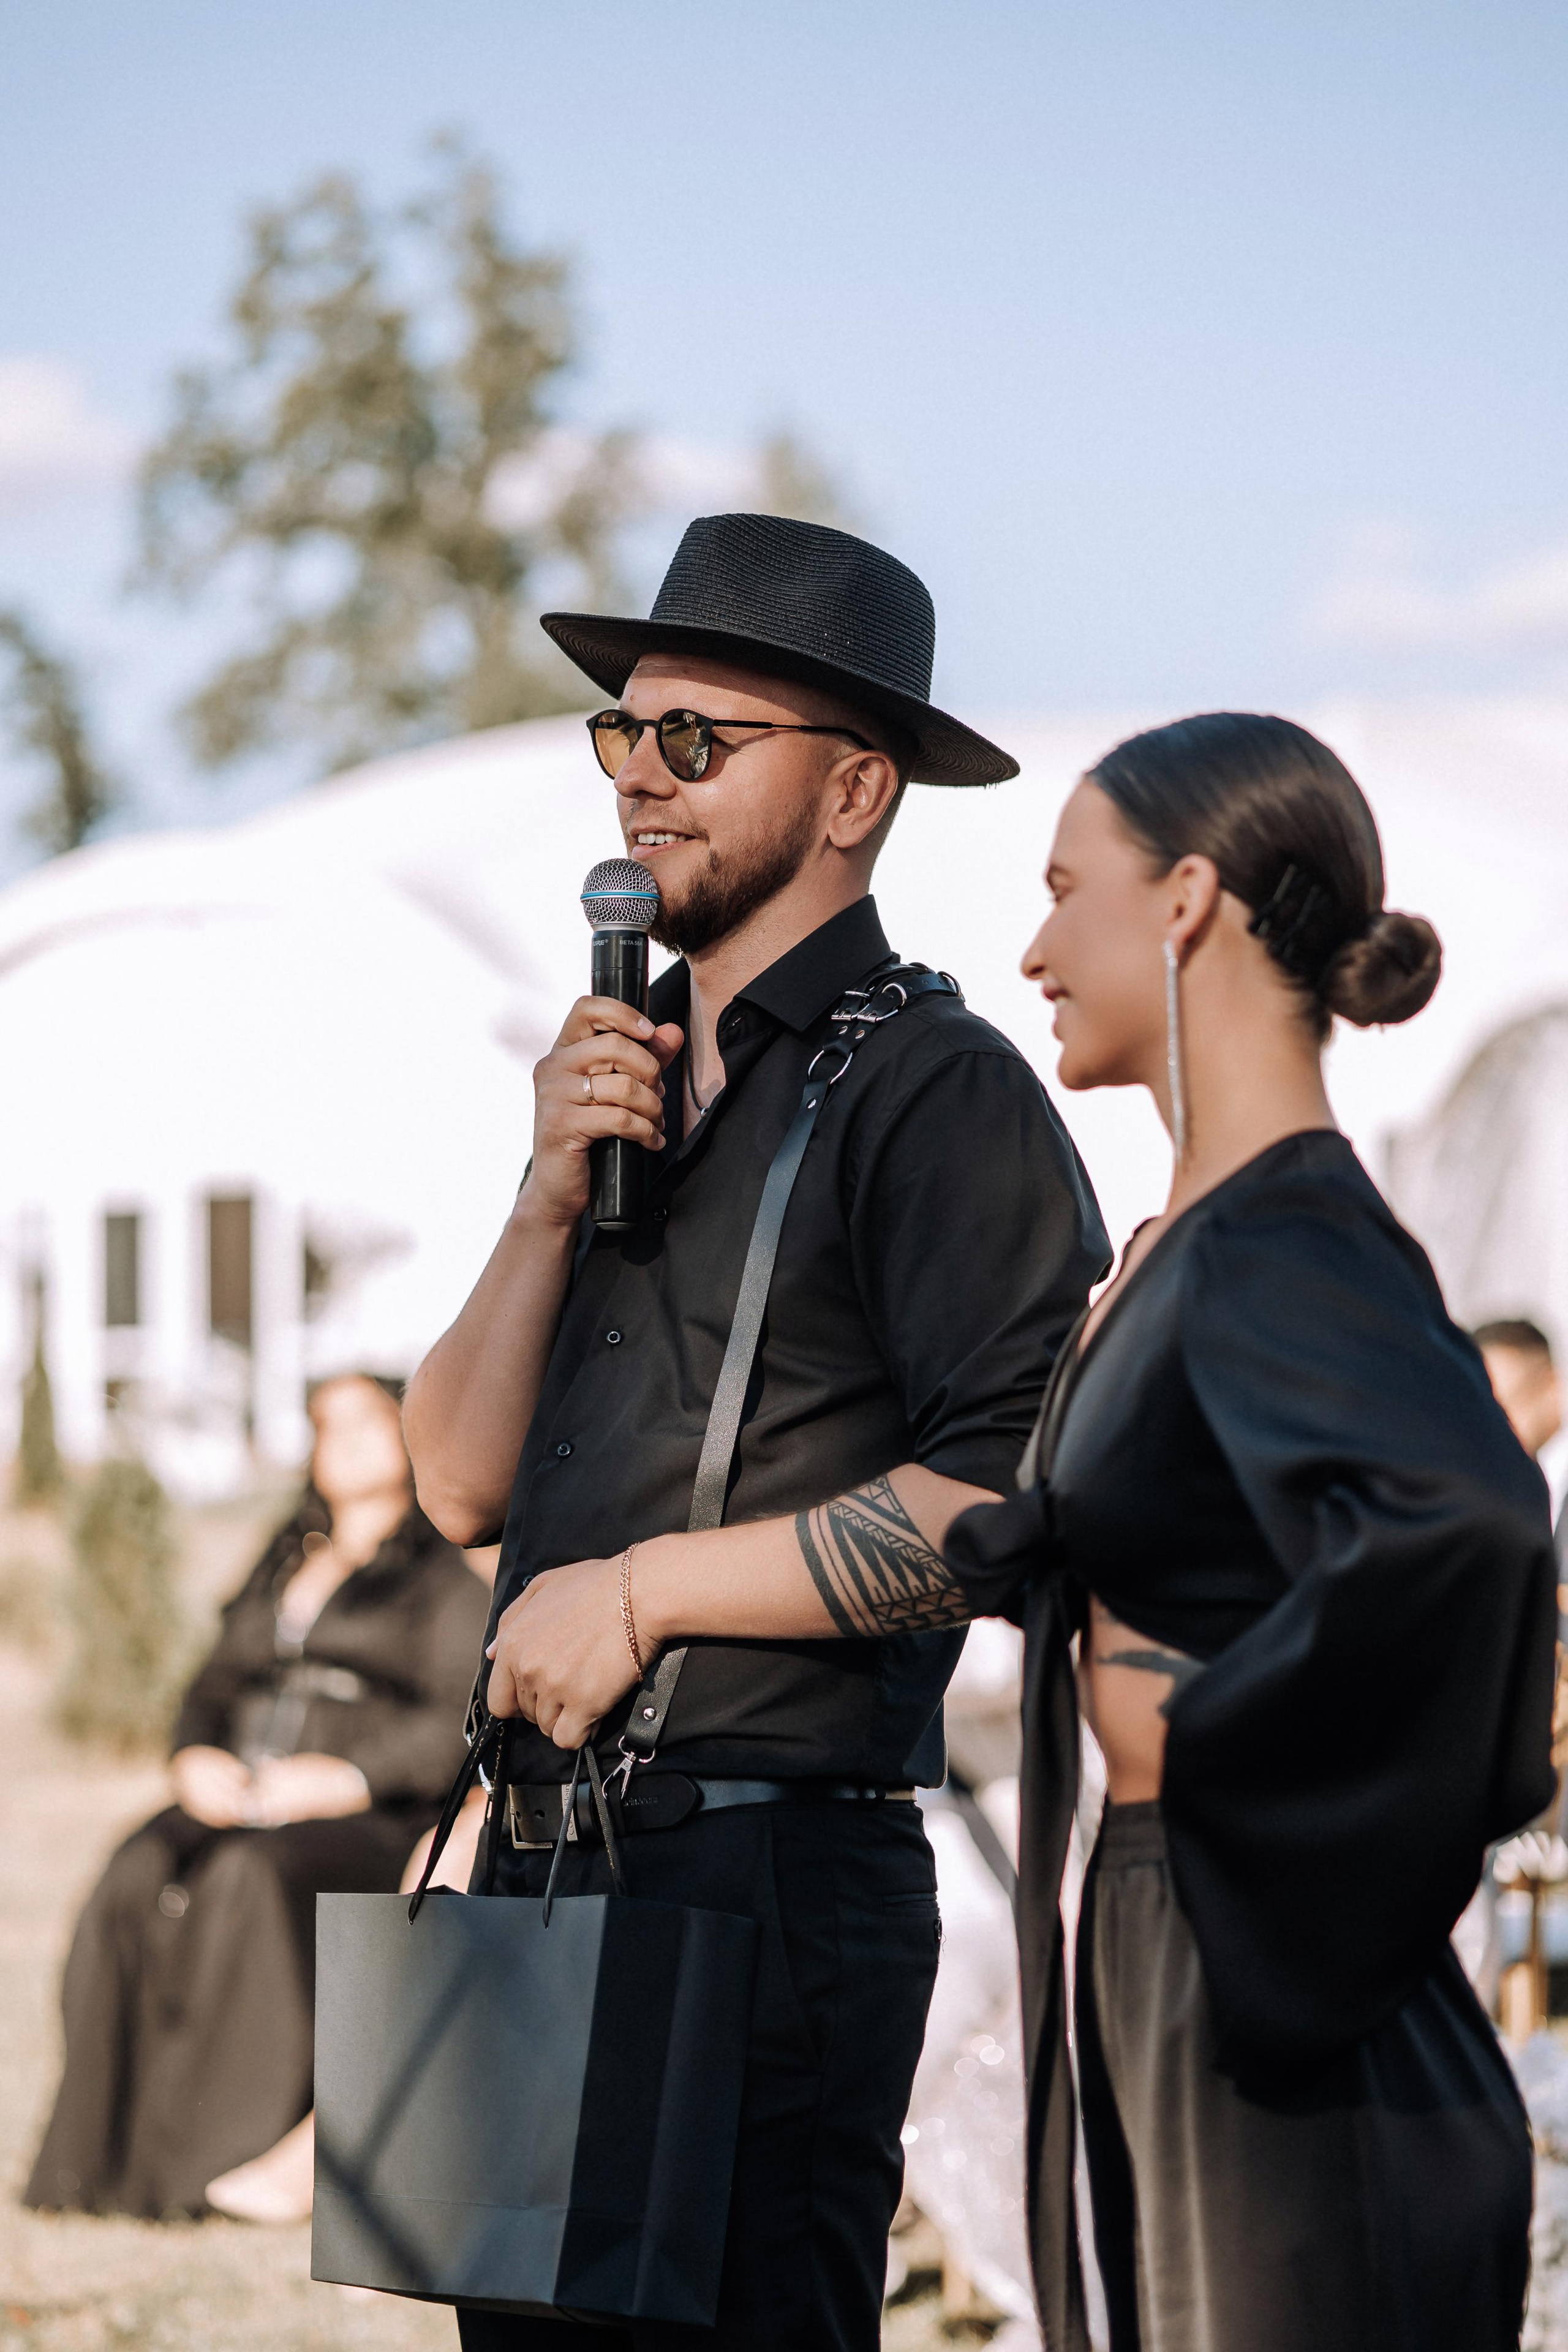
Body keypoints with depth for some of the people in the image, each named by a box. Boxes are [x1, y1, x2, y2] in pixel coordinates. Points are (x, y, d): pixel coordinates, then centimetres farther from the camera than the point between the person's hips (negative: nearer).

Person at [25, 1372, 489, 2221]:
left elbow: (462, 1726, -7)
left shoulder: (448, 1572, 6)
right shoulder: (280, 1569, 26)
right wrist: (196, 1762, -1)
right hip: (239, 1808, 5)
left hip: (378, 1825, -5)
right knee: (136, 1888, -27)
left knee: (251, 1884, -37)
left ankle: (241, 2158, -40)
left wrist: (341, 1779, -19)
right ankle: (112, 2152, -33)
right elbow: (212, 1695, 22)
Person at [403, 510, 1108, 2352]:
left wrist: (644, 1585, -13)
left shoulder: (934, 1093, -8)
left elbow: (1008, 1499, -20)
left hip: (772, 1876, -8)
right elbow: (460, 1485, 14)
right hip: (546, 1871, 8)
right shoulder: (631, 1076, 19)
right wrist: (553, 1194, -1)